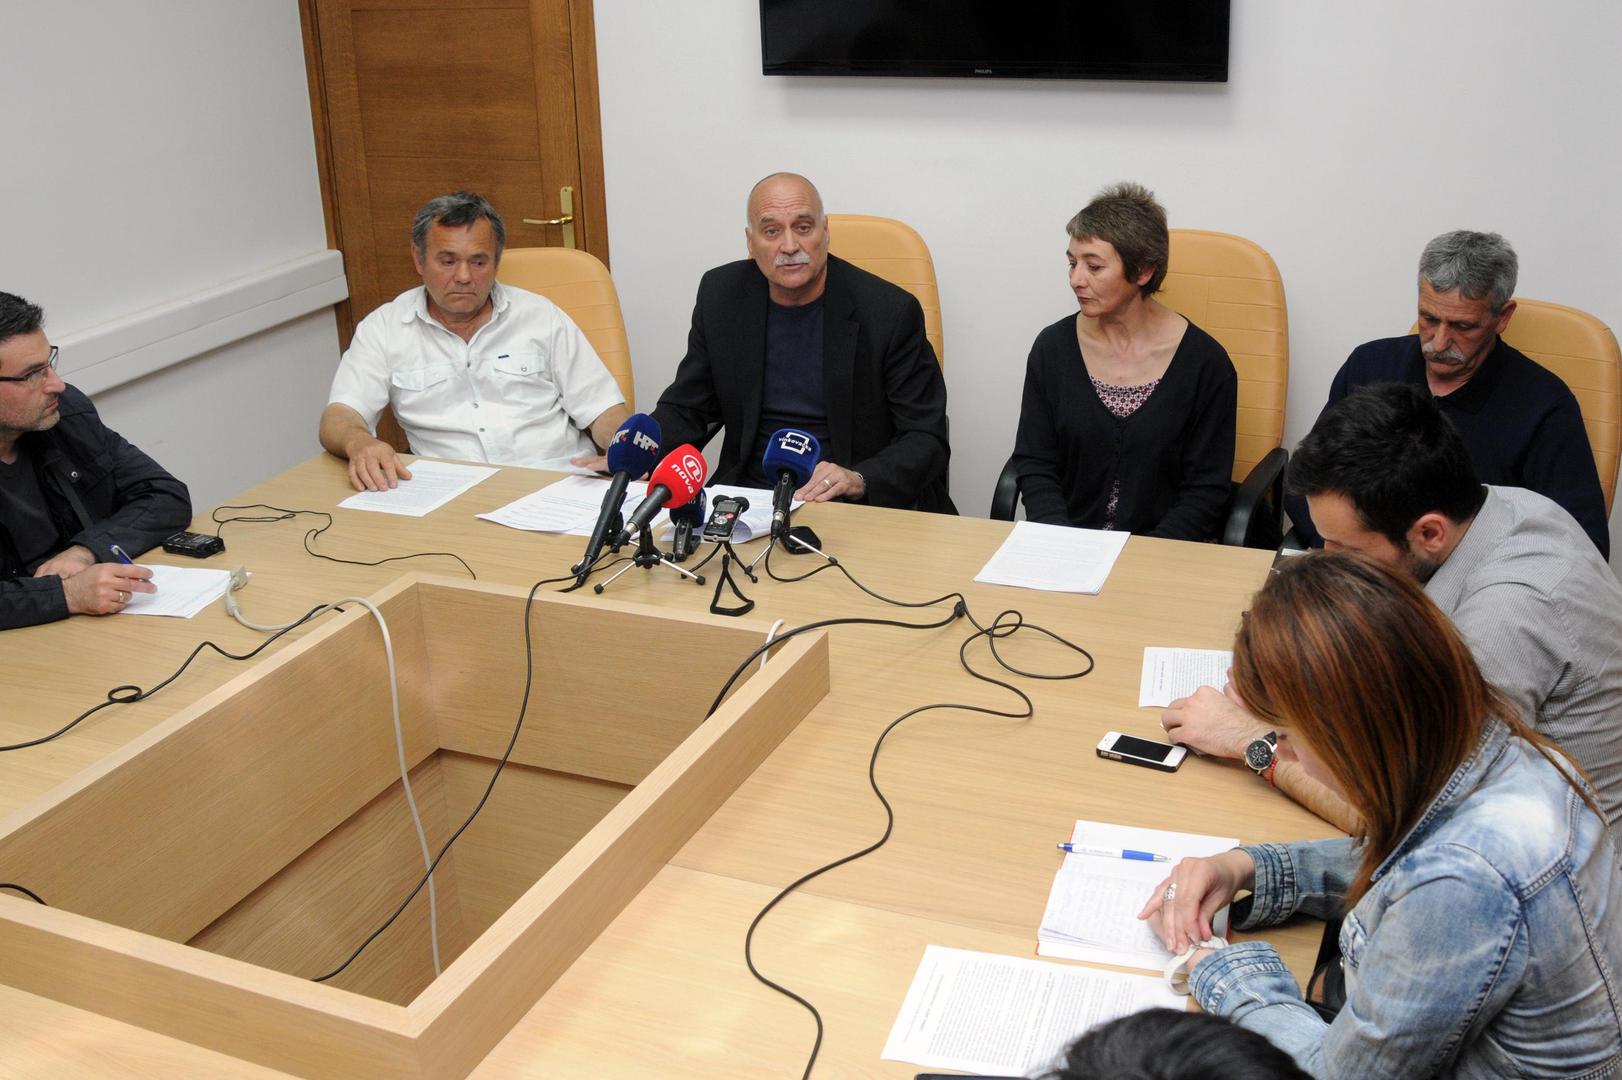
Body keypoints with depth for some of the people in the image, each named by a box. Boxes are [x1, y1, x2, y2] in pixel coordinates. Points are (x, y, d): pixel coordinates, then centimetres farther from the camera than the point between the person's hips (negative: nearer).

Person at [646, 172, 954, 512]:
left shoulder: (891, 312, -7)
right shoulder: (721, 295, 5)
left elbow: (926, 437, -6)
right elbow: (685, 408, 13)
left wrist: (859, 480, -25)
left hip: (853, 506, -2)